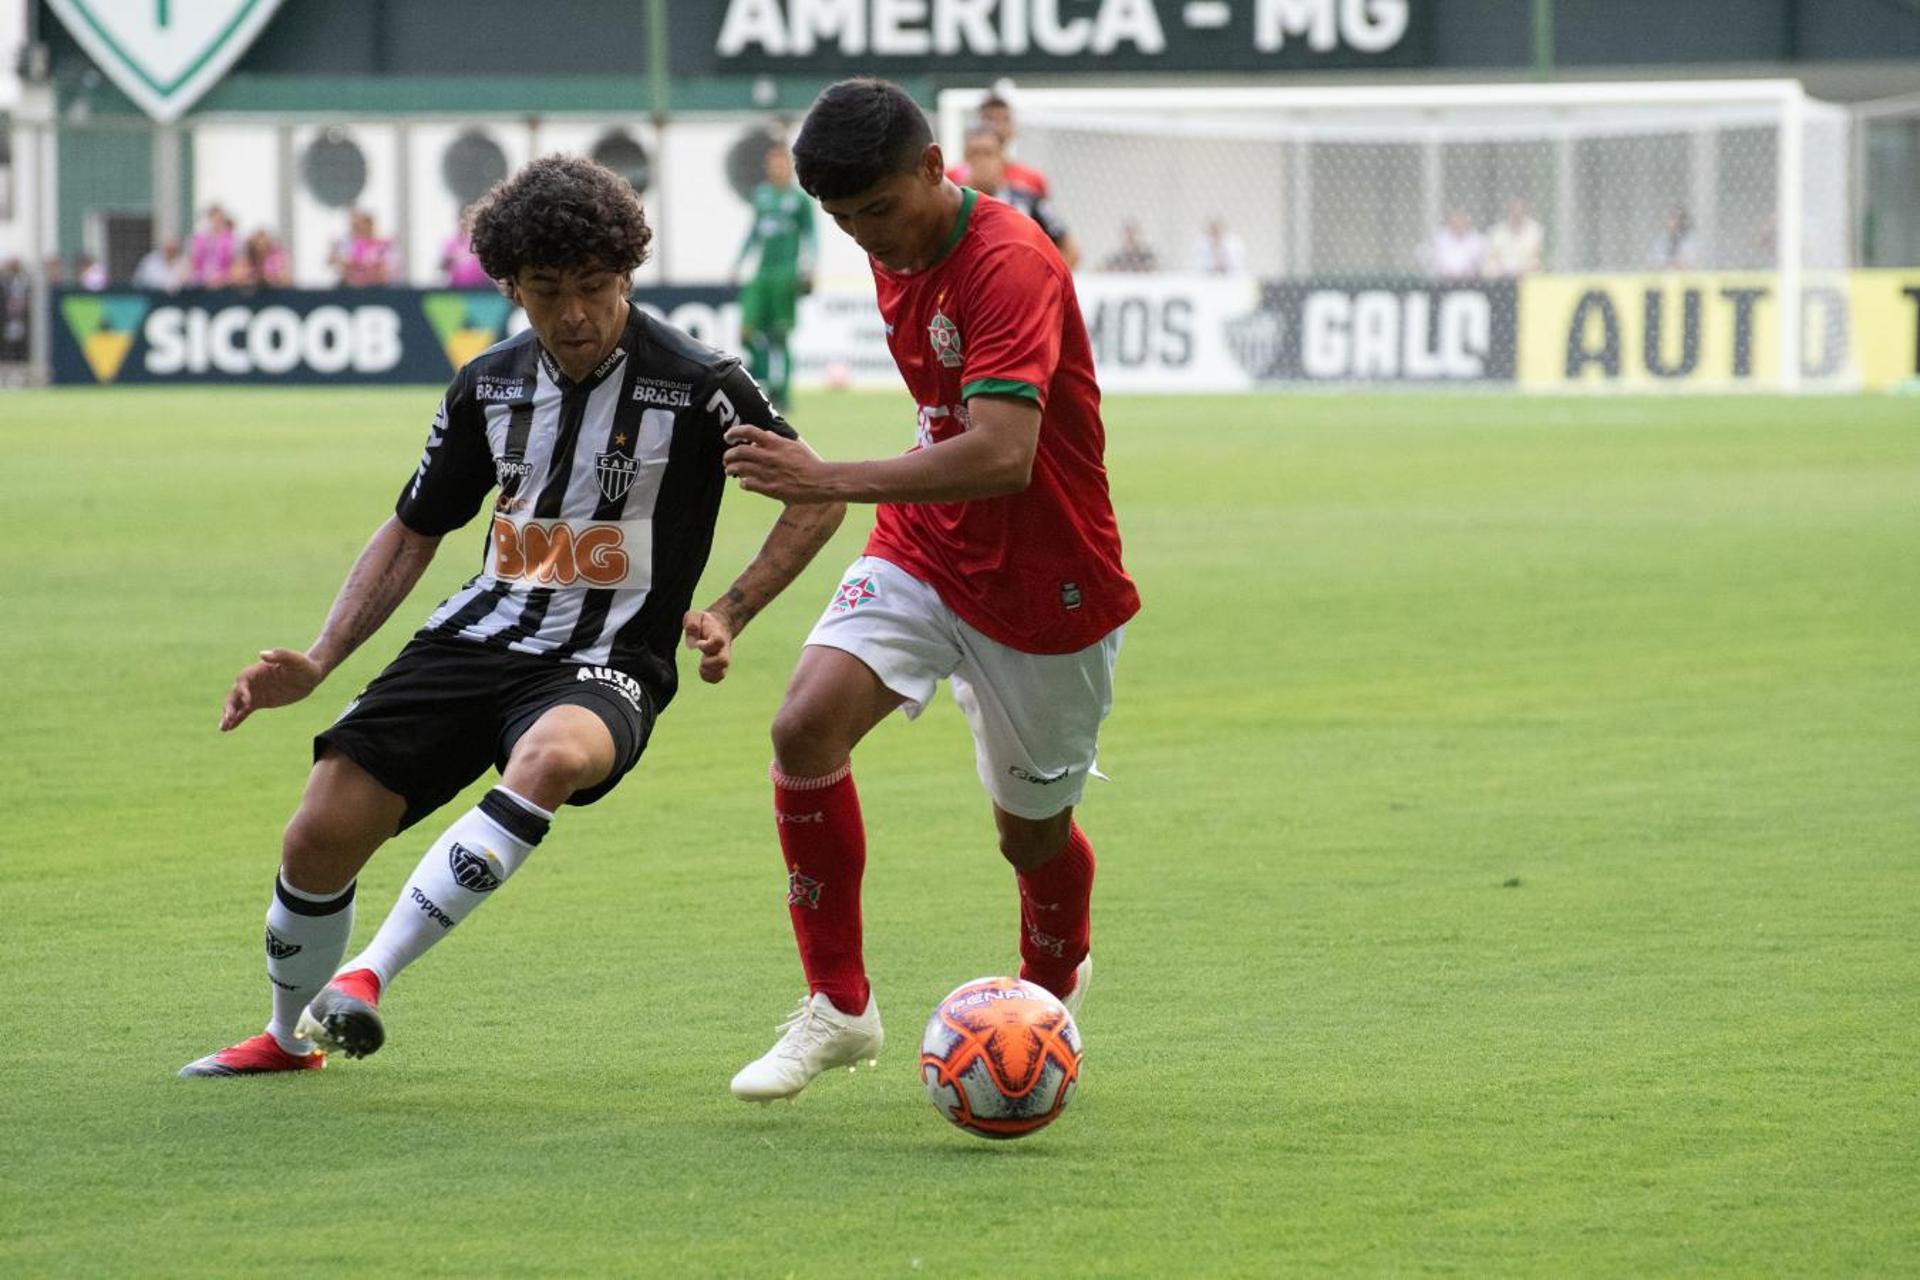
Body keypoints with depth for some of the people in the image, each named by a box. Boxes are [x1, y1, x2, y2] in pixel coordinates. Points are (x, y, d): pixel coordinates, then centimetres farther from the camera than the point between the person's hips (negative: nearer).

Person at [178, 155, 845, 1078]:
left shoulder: (695, 385, -9)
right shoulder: (489, 387, 6)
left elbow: (818, 497, 1)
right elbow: (412, 533, 17)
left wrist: (728, 616, -11)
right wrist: (318, 662, 6)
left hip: (605, 663, -5)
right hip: (479, 634, 5)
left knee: (552, 756, -41)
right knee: (319, 836, -8)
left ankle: (370, 976, -36)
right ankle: (289, 1037, 23)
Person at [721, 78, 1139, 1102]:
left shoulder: (1011, 264, -25)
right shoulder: (897, 260, 2)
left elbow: (1002, 455, -36)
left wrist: (829, 481, -40)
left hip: (1045, 588, -6)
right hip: (923, 555, 6)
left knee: (1032, 831, 10)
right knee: (807, 724, -20)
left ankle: (1052, 989, 45)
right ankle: (838, 1006, -10)